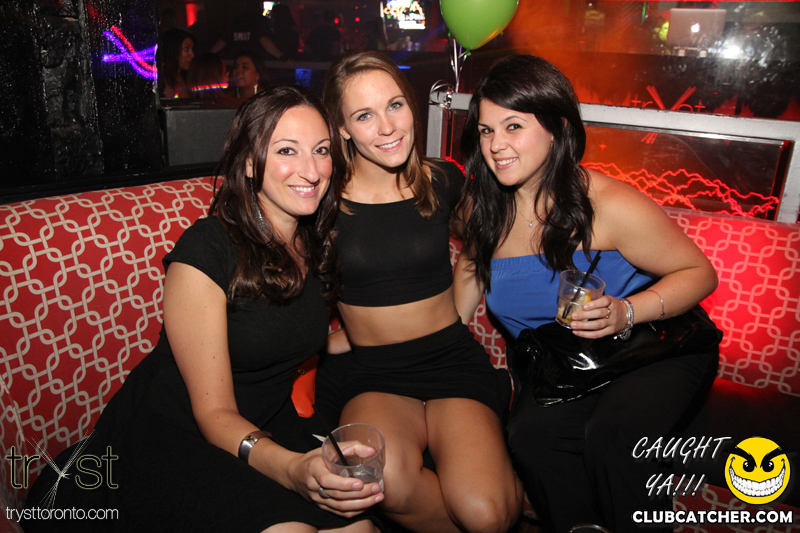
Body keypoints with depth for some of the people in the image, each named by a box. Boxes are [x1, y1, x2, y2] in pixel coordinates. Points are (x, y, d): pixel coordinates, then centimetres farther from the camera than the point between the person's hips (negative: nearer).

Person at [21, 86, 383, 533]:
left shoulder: (316, 244, 0)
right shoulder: (205, 253, -20)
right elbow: (214, 412, -19)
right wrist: (292, 468, -37)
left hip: (264, 430, 5)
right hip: (167, 433, -4)